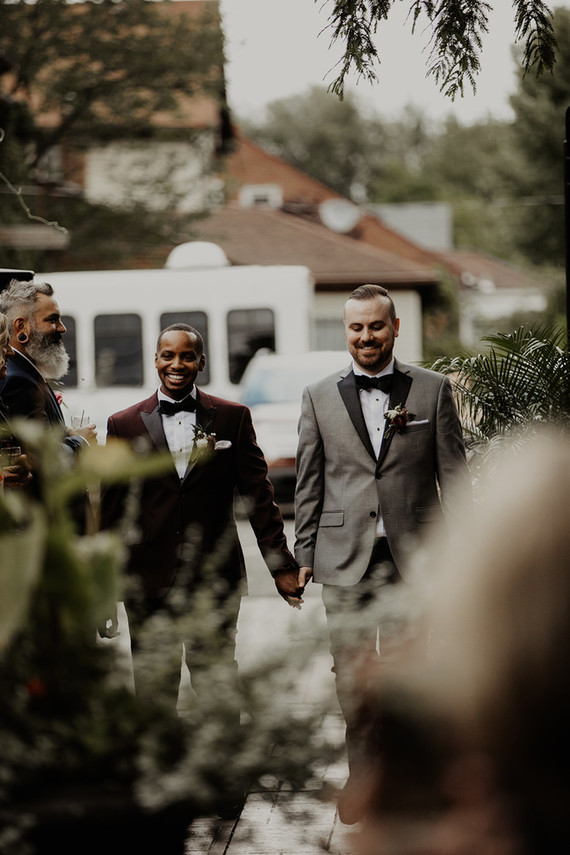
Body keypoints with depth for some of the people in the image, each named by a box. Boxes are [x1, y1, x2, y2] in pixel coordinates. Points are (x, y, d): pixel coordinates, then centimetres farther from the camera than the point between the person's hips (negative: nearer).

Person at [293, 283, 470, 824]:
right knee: (351, 673, 1)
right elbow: (309, 482, 10)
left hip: (413, 555, -1)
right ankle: (360, 775, 13)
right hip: (345, 557, 1)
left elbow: (453, 473, 5)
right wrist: (305, 554, 6)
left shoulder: (433, 390, 4)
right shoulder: (319, 397, 7)